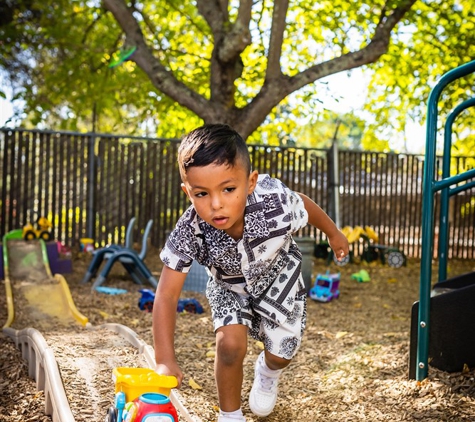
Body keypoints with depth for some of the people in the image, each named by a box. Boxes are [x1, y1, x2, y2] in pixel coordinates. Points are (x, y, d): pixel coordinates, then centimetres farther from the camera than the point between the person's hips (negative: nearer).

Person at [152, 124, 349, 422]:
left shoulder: (275, 202, -39)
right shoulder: (189, 233, -38)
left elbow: (304, 203, -14)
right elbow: (167, 295, -33)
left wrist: (333, 234, 6)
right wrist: (165, 360, -41)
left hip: (277, 273, 1)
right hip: (229, 284, 0)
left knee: (282, 352, 0)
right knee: (230, 344, -19)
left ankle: (268, 371, 41)